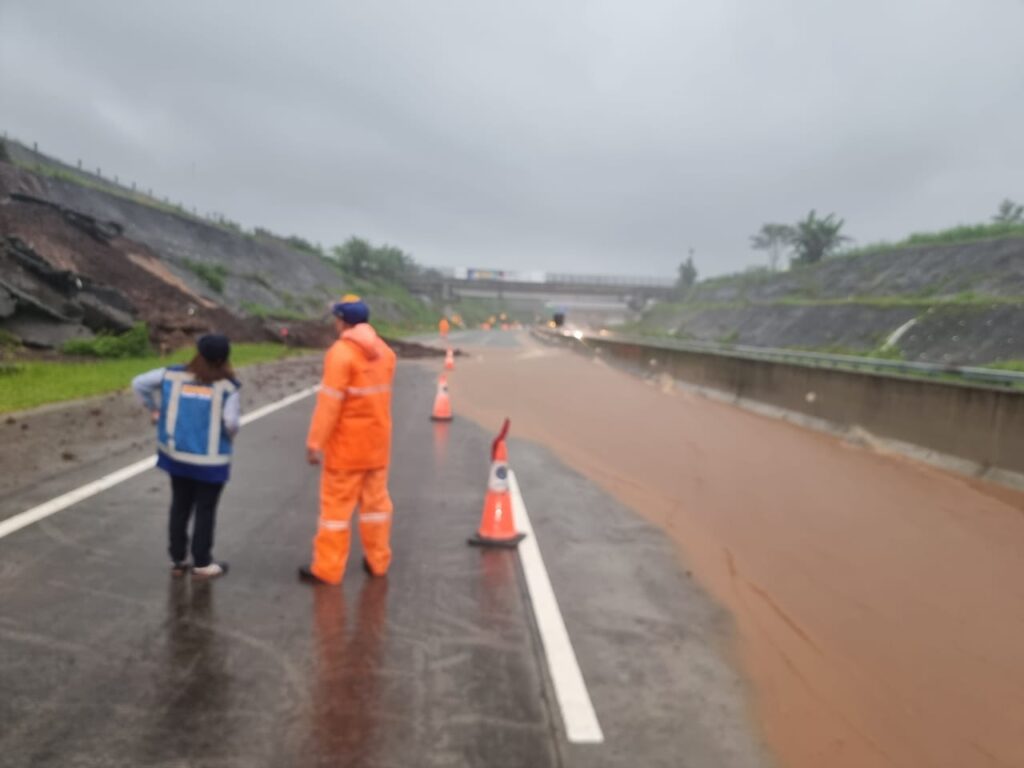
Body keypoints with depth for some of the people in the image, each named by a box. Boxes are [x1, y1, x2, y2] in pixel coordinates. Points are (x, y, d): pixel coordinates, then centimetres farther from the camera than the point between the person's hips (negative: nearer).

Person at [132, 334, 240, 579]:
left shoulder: (173, 375, -1)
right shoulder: (227, 386, -14)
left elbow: (139, 383, 3)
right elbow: (231, 421, -22)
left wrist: (153, 410, 12)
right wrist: (231, 436, 0)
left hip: (177, 453, 4)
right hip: (210, 458, -4)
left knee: (180, 506, 17)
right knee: (205, 509, 9)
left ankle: (177, 560, 26)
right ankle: (202, 564, 18)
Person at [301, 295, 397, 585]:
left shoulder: (341, 352, -17)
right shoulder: (384, 351, 5)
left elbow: (329, 403, -19)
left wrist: (315, 442, -14)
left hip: (347, 445, -6)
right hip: (378, 442, 7)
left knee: (336, 504, 3)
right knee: (375, 500, 15)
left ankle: (327, 569, 11)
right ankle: (378, 561, 24)